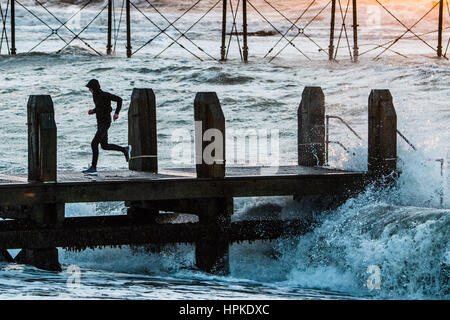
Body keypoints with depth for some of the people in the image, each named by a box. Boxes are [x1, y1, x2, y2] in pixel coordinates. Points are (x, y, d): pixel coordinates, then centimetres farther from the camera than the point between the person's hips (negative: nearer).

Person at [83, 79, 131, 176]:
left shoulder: (105, 95, -17)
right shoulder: (95, 95, 9)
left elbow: (119, 99, -15)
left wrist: (116, 113, -21)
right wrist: (93, 111, 5)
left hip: (105, 123, -10)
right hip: (100, 123, 10)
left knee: (94, 144, -14)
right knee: (104, 146, 16)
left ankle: (93, 168, -11)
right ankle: (125, 150, 31)